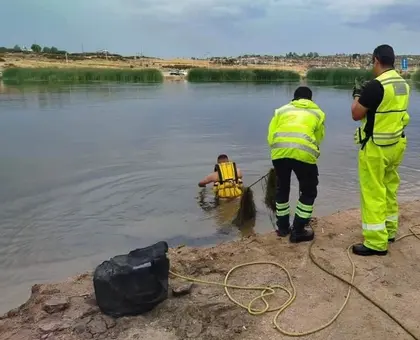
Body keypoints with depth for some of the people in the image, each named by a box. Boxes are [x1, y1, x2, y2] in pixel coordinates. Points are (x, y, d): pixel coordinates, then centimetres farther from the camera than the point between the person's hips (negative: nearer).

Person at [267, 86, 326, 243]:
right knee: (308, 191, 16)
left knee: (282, 188, 23)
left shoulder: (282, 110, 28)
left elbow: (270, 137, 19)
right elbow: (318, 139, 23)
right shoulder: (318, 113, 26)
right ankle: (298, 230, 18)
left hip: (279, 150, 3)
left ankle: (282, 226, 33)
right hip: (303, 152, -2)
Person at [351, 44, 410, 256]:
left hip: (376, 148, -9)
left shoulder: (376, 85, -20)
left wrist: (357, 97, 5)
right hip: (396, 144, 9)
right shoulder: (403, 85, 7)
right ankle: (389, 230, 33)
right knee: (389, 189, 19)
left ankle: (376, 243, 3)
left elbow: (356, 114, -13)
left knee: (373, 194, -2)